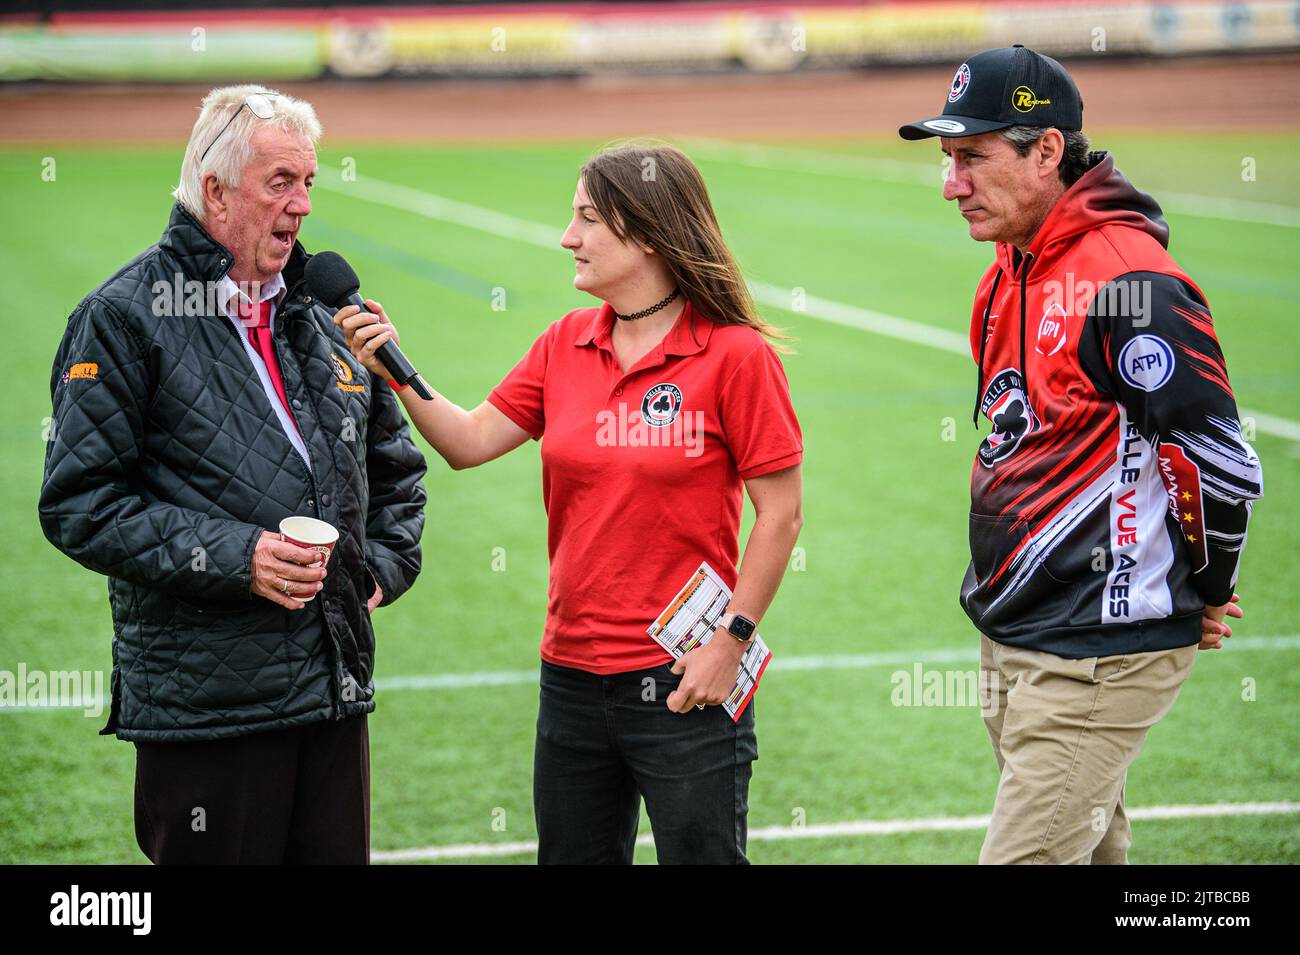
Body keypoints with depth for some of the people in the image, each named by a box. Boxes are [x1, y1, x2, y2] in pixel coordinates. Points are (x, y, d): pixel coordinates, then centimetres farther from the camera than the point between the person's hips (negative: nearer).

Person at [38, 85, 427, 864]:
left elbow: (396, 467, 28)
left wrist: (384, 566, 11)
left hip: (337, 683, 6)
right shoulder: (126, 317, -5)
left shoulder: (326, 316, 15)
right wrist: (231, 559, -17)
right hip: (203, 703, -6)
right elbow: (80, 505, -11)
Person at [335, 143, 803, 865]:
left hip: (681, 687, -6)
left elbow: (780, 514, -9)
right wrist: (395, 368, -6)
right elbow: (469, 442, 6)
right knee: (572, 856, 16)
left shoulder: (735, 354, -10)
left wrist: (730, 640, -13)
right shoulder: (567, 346, 7)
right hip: (573, 677, 6)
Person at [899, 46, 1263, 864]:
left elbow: (1223, 465, -19)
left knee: (1023, 853, -10)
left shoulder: (1129, 282, -20)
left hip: (1101, 658, -9)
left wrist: (1205, 595, -6)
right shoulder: (1009, 274, 11)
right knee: (1089, 850, 17)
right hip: (1010, 638, 9)